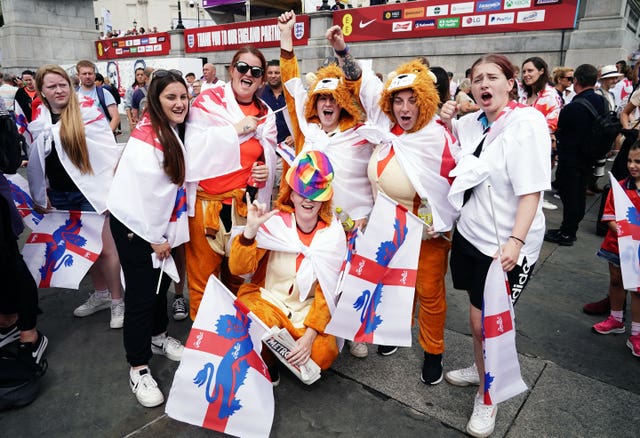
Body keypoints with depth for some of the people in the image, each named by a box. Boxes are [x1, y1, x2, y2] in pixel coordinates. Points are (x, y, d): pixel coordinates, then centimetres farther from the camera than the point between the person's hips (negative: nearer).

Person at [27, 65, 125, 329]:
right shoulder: (38, 120, 7)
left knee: (105, 248, -2)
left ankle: (117, 300, 13)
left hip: (89, 190, -5)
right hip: (59, 194, 5)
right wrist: (40, 195, 15)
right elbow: (36, 160, 15)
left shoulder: (87, 110, -8)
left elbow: (109, 150, -9)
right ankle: (101, 294, 30)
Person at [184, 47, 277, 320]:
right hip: (207, 201, -3)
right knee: (203, 270, 2)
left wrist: (265, 170, -2)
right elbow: (194, 146, -14)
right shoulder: (208, 100, -2)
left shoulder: (265, 115, 10)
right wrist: (236, 129, -16)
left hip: (245, 202, 4)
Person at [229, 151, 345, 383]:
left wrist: (310, 335, -19)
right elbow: (238, 268, -20)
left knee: (323, 354, -20)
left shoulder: (332, 234, -10)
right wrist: (251, 229, -35)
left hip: (307, 309, 2)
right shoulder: (275, 223, -15)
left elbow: (327, 291, -9)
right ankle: (266, 363, 1)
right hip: (265, 298, -1)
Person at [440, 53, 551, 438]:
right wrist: (447, 122, 7)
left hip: (505, 245, -6)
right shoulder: (473, 122, 5)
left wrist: (516, 240, -29)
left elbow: (532, 190, -20)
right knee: (479, 316, 18)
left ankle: (487, 397, 25)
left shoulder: (527, 122, -14)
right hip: (471, 233, 6)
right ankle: (481, 369, 43)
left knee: (485, 322, 1)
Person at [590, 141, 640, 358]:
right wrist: (620, 230, -21)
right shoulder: (621, 186, -5)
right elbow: (609, 215, -5)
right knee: (616, 281, 17)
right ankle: (616, 320, 38)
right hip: (616, 244, 3)